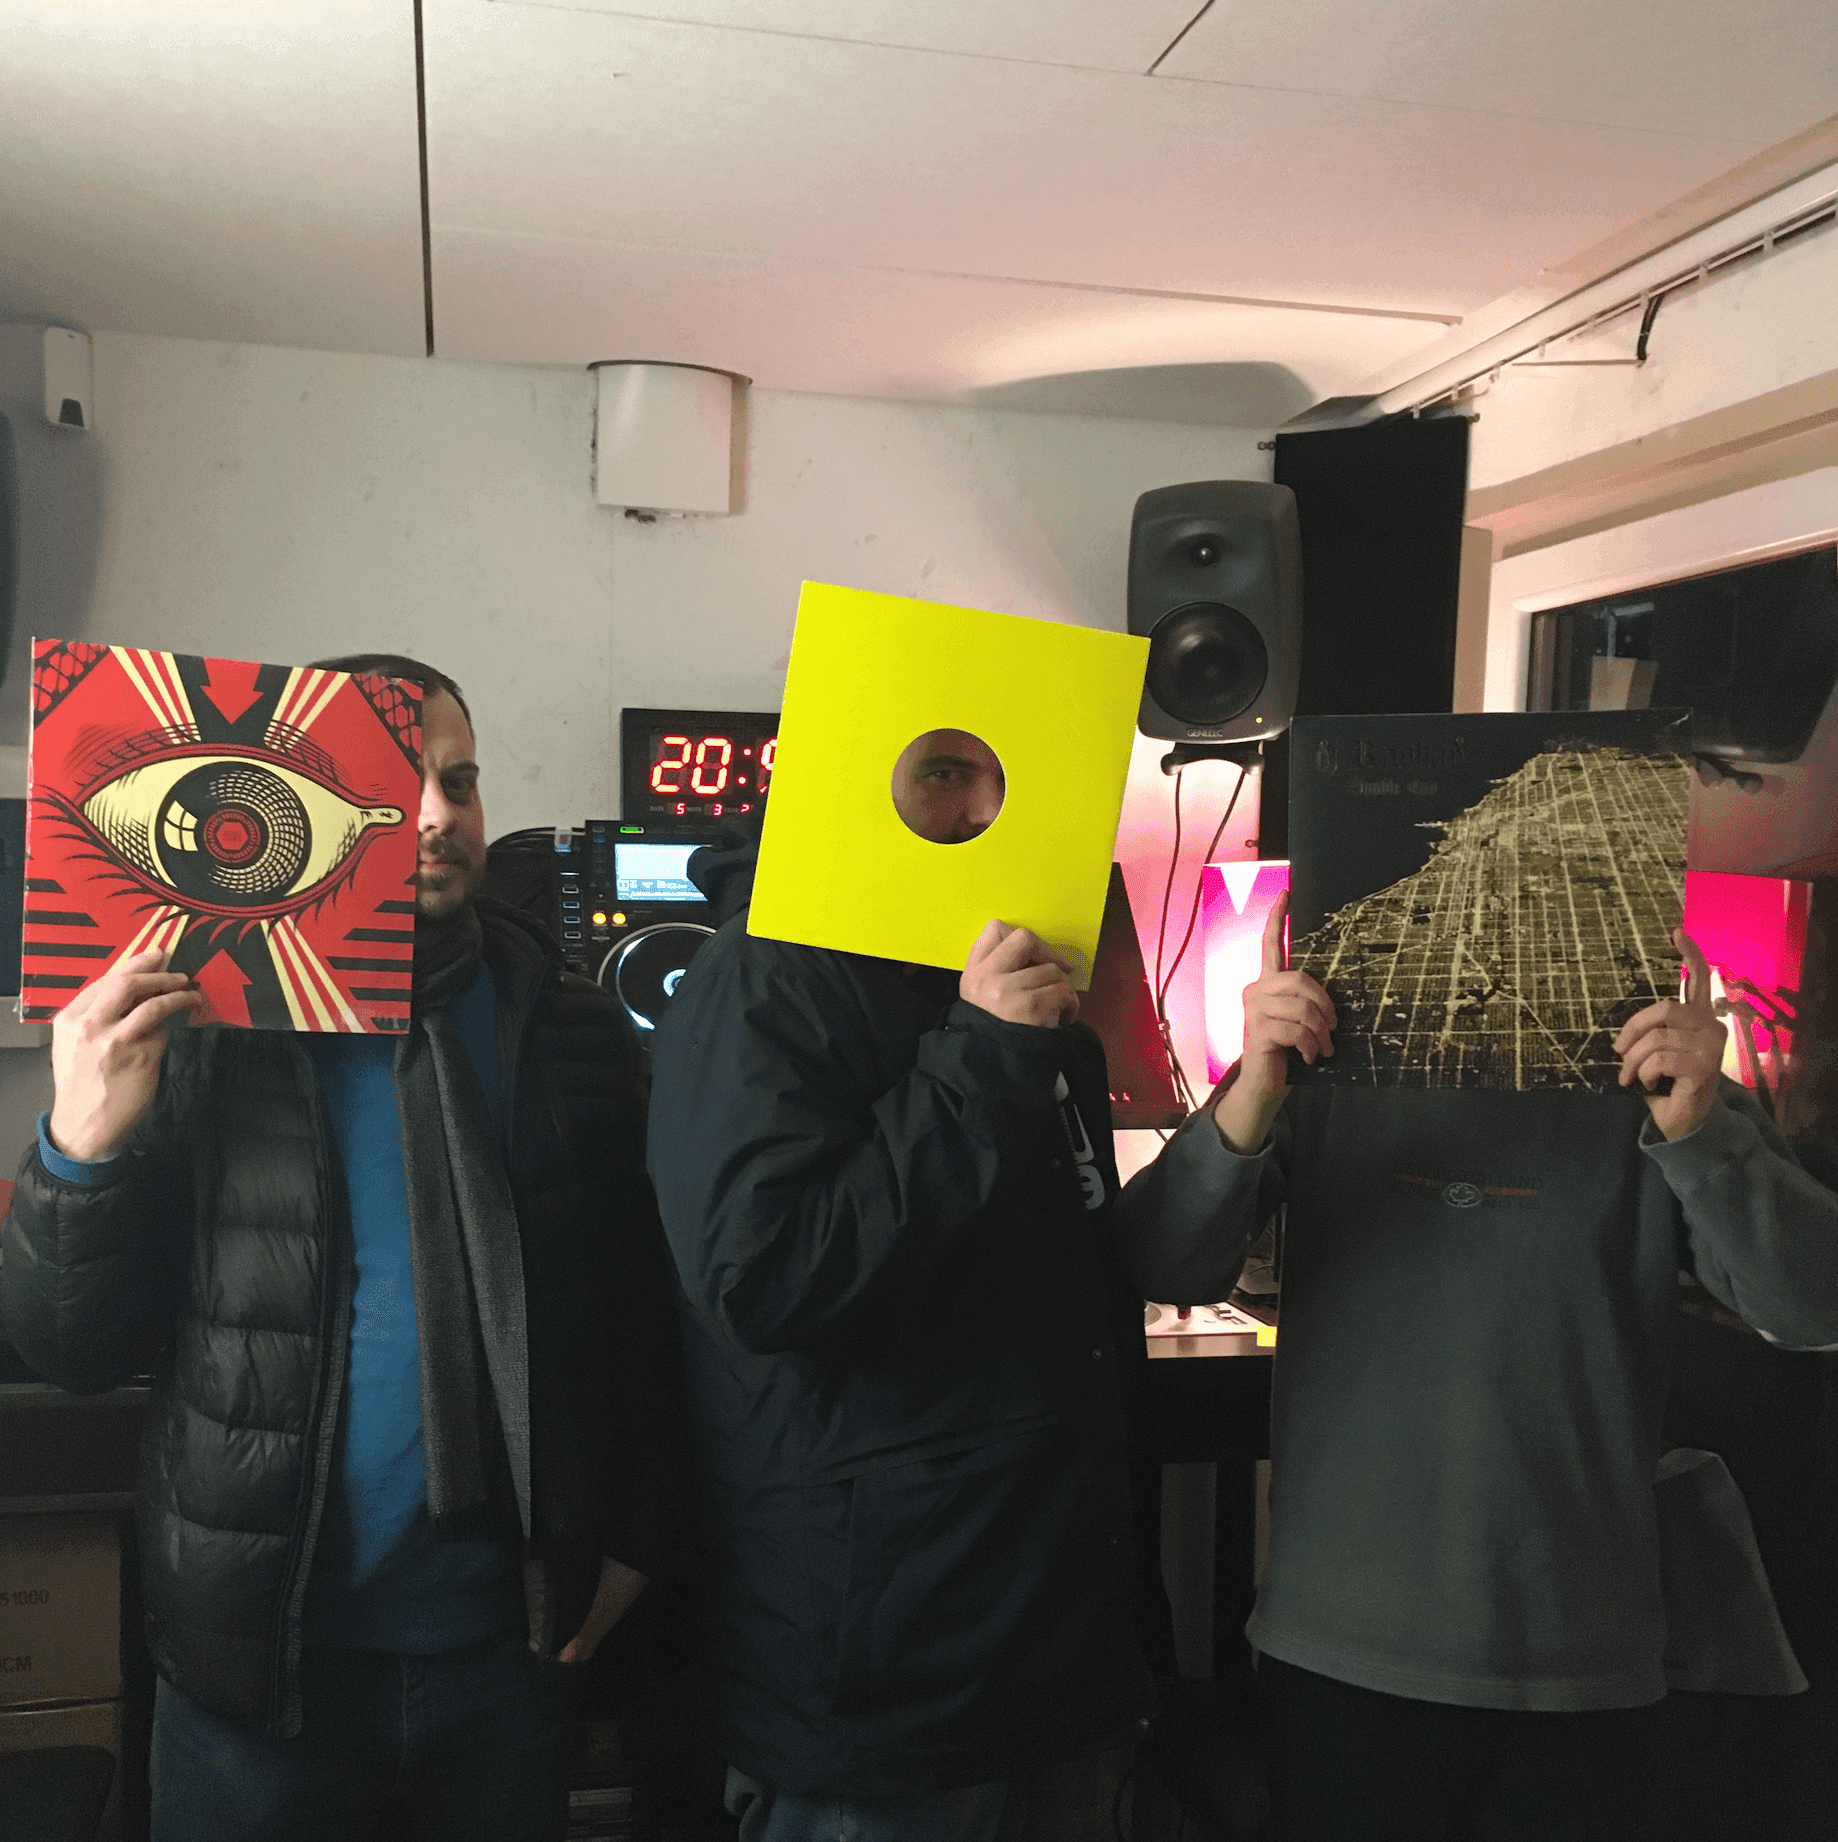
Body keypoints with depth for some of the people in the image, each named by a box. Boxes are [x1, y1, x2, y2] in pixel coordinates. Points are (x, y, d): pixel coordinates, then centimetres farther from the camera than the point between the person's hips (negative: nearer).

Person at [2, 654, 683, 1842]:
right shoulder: (199, 1035, -8)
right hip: (258, 1652, -1)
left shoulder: (568, 1032, -3)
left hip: (512, 1641, 2)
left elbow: (638, 1312, 4)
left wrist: (636, 1538, 5)